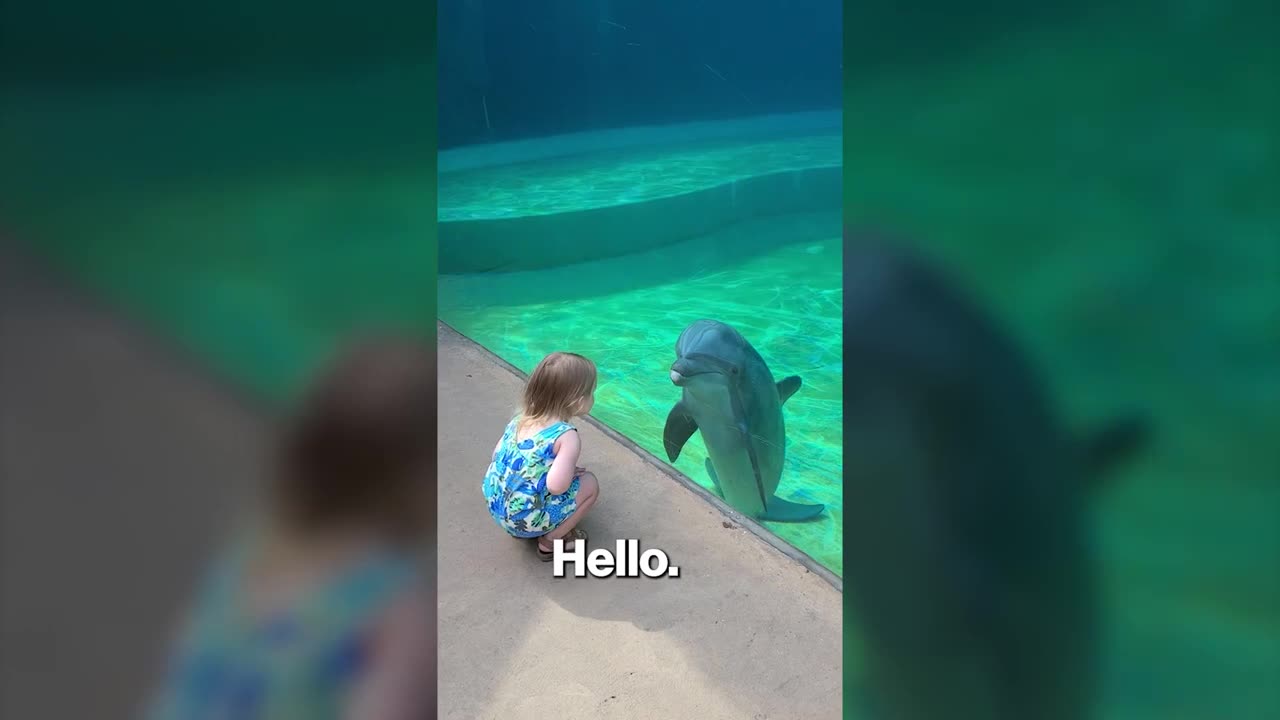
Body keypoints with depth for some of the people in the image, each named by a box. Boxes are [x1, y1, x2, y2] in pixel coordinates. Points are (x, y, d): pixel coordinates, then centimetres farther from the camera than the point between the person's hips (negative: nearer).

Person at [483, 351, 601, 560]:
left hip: (496, 508, 8)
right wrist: (570, 472, -4)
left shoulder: (520, 419, 2)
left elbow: (497, 454, 12)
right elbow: (556, 486, -28)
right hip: (527, 518, -7)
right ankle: (550, 541, 9)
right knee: (589, 484, 5)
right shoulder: (566, 436, -20)